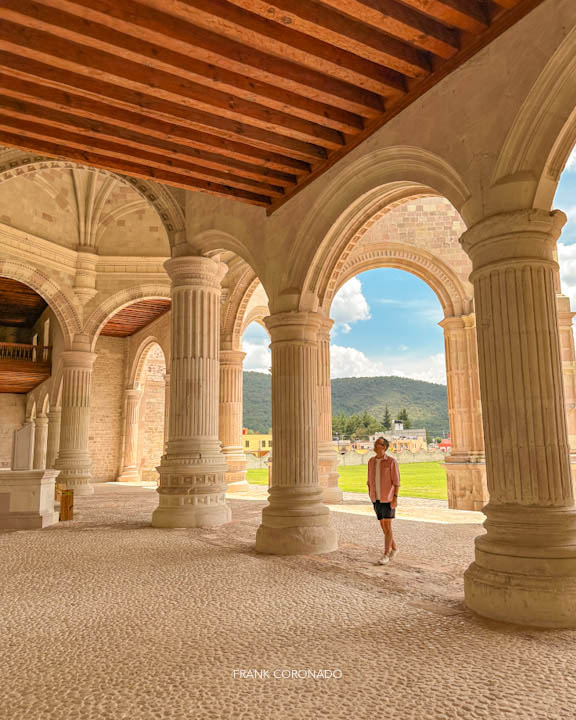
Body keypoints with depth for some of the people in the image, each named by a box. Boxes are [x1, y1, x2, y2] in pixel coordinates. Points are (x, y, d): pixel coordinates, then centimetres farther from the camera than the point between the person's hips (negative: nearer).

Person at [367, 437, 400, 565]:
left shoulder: (392, 461, -12)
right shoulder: (371, 461, 4)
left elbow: (396, 481, -12)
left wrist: (395, 498, -17)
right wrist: (371, 498, 10)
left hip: (388, 498, -5)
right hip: (377, 498, 5)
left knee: (387, 526, -6)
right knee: (383, 525, 11)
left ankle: (386, 554, 2)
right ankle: (394, 547, 30)